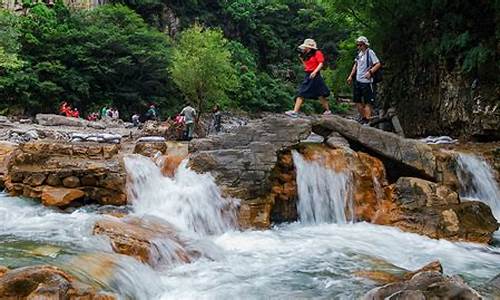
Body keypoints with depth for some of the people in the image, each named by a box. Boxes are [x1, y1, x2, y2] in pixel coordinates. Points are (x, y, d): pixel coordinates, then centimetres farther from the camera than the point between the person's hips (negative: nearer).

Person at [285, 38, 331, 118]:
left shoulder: (317, 53, -4)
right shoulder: (307, 55, 17)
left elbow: (321, 63, -13)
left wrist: (315, 72, -24)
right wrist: (301, 59, 9)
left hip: (315, 76, -8)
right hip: (308, 76, 8)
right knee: (301, 94, 3)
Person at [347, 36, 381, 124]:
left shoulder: (370, 52, -11)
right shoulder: (359, 53, 13)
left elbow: (378, 64, -16)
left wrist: (370, 72, -27)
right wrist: (351, 76, 16)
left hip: (366, 81, -8)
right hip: (358, 81, 9)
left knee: (368, 102, -4)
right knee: (357, 100, 14)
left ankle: (367, 120, -4)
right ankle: (362, 116, 27)